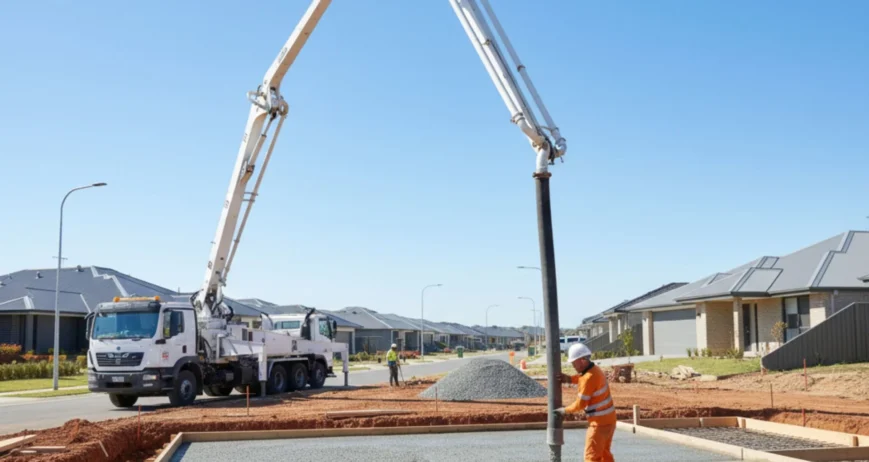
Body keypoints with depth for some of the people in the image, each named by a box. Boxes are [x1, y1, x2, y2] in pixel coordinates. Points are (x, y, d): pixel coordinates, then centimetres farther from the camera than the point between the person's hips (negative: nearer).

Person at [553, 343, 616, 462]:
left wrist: (565, 410, -2)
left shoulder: (589, 378, -23)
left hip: (600, 422, -10)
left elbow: (581, 404, -18)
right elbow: (581, 378, 26)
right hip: (608, 419, 10)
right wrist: (568, 378, 6)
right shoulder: (595, 369, 6)